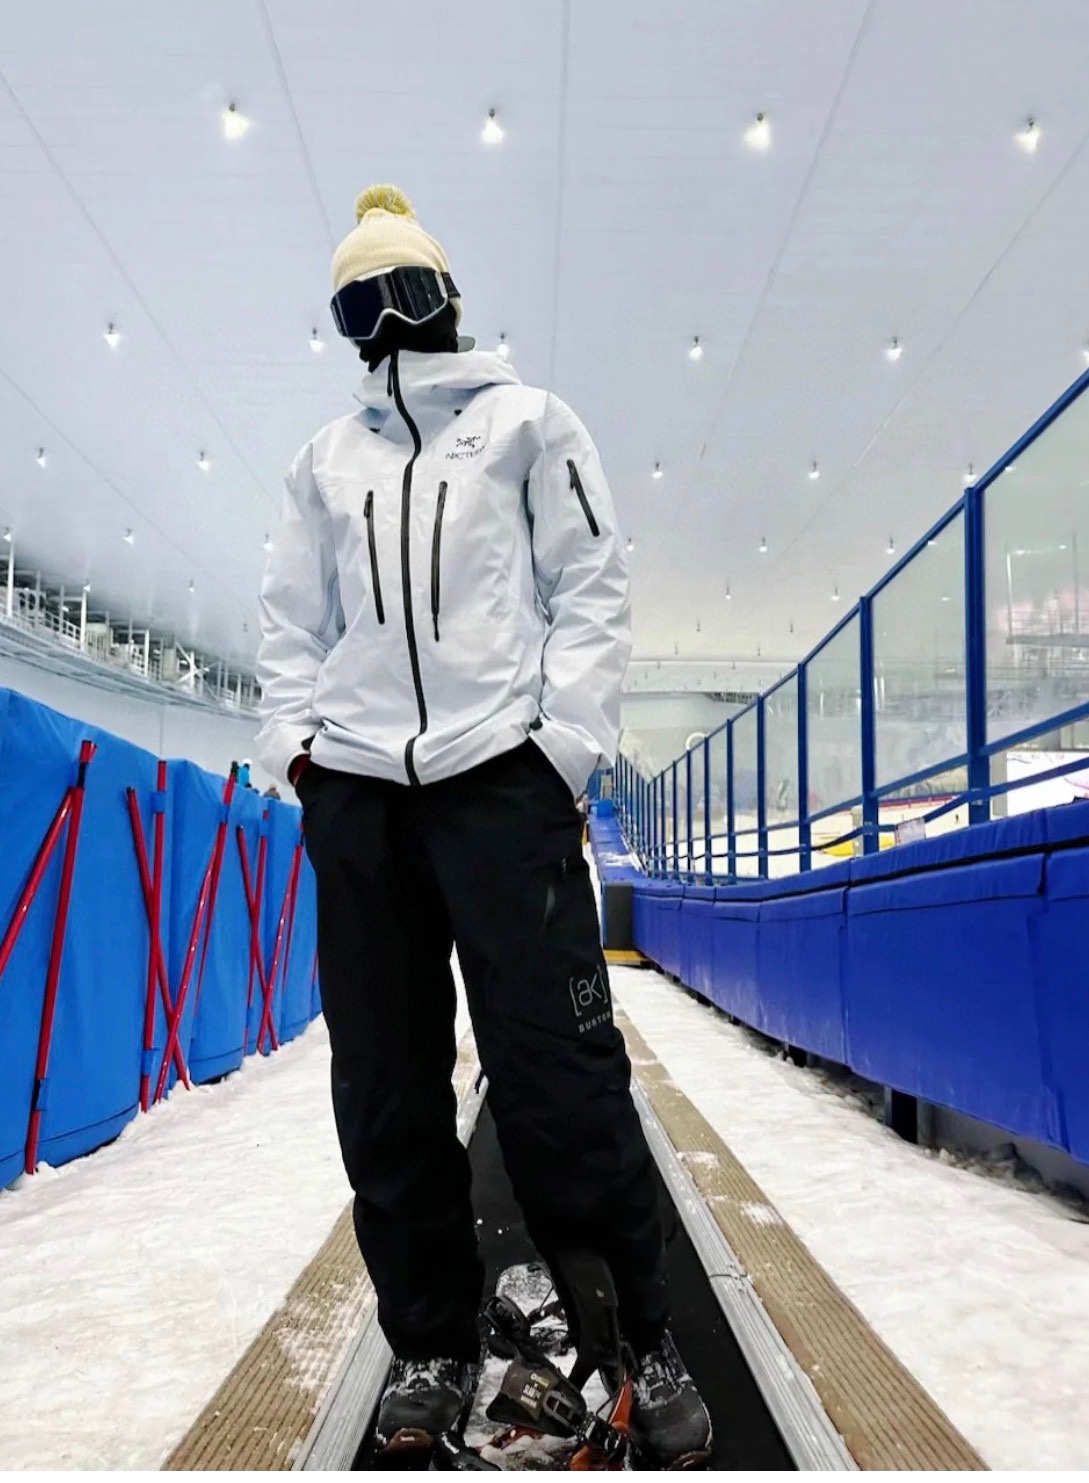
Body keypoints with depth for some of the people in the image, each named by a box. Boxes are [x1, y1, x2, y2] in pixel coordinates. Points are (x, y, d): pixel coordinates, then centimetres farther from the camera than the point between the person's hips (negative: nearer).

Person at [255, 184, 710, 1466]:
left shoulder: (529, 422, 13)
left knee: (554, 1063, -9)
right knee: (383, 1083, 2)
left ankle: (642, 1339, 4)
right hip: (356, 787, 4)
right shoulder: (326, 459, 23)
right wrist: (294, 741, 5)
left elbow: (591, 589, 4)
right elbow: (292, 621, 21)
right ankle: (431, 1346, 15)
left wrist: (567, 742, -8)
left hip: (500, 772, -4)